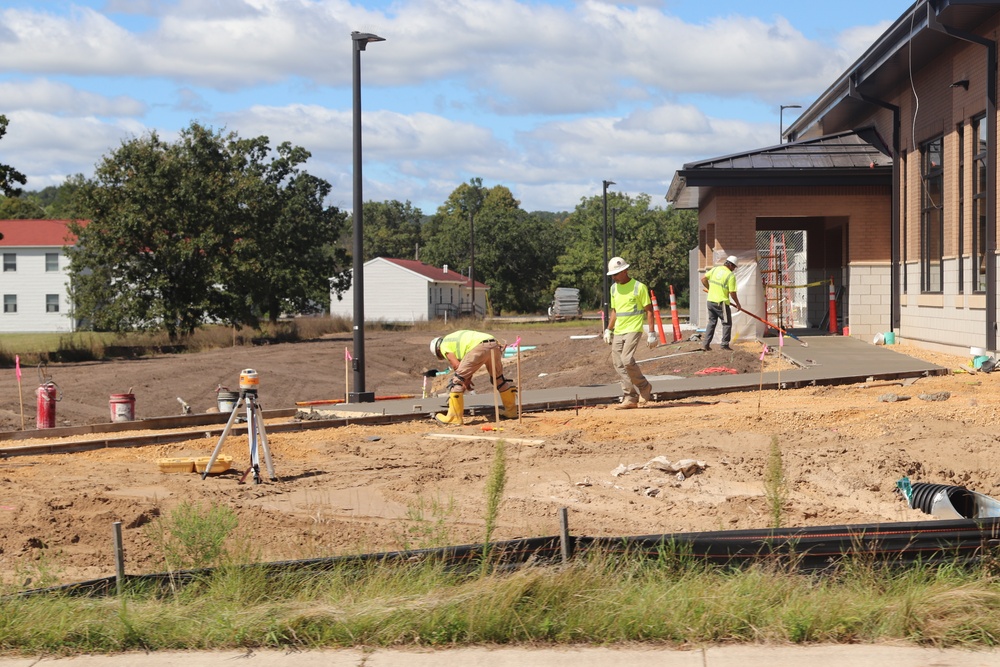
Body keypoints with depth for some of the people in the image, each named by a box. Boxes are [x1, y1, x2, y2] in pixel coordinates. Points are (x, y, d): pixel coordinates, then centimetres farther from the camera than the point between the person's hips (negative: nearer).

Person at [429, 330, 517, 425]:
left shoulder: (444, 346, 17)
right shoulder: (457, 338, 39)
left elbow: (456, 365, 7)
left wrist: (465, 381, 17)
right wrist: (468, 379, 32)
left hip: (480, 348, -8)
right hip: (494, 345, 8)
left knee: (457, 380, 3)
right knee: (498, 378, 27)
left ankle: (454, 417, 4)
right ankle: (511, 410, 37)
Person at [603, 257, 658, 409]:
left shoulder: (639, 287, -8)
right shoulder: (614, 288, 12)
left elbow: (649, 310, -6)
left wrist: (651, 333, -10)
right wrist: (608, 330, 17)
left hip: (633, 330, -7)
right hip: (618, 332, 7)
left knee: (627, 360, -21)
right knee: (618, 364, 0)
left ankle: (644, 387, 2)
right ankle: (630, 398, 5)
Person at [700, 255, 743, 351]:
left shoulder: (715, 269, 5)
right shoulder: (731, 276, -12)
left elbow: (703, 279, 7)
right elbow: (732, 293, -13)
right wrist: (738, 304, 1)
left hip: (710, 301, 6)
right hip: (721, 303, -6)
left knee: (711, 322, 16)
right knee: (727, 323, 6)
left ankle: (706, 344, 13)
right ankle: (724, 345, 4)